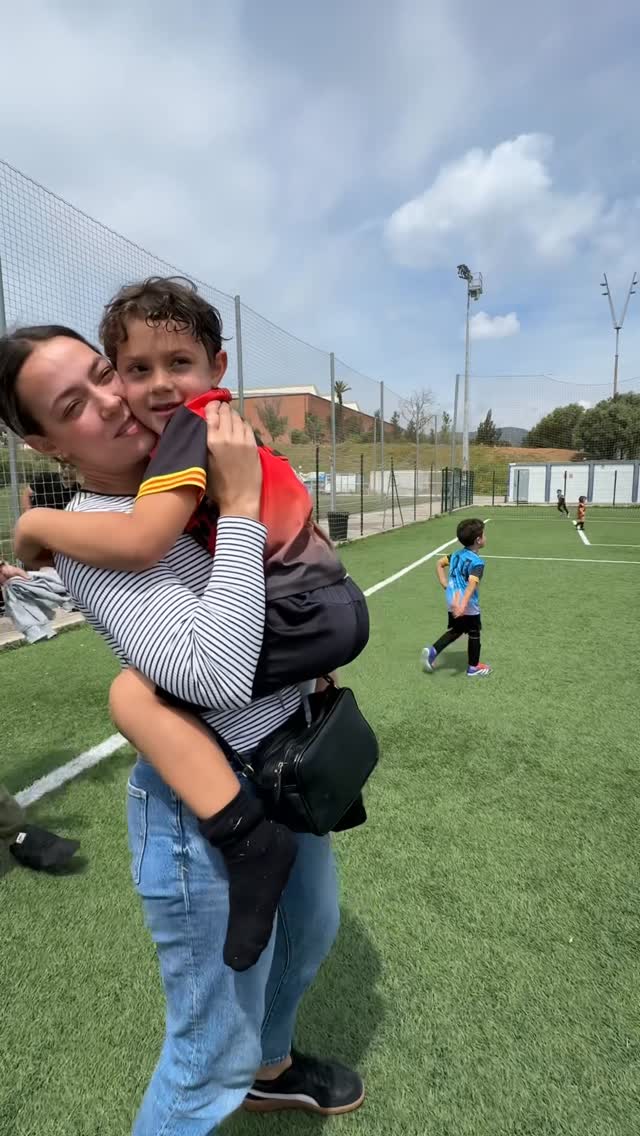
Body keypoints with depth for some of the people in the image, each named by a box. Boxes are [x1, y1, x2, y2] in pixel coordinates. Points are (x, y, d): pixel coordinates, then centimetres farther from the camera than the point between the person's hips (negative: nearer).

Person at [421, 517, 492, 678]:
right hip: (468, 605, -7)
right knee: (474, 634, 13)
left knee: (456, 630, 22)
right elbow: (472, 584, -32)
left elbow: (439, 564, 13)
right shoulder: (477, 562, -20)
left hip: (452, 601, 7)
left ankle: (433, 651, 7)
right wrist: (463, 604, -41)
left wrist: (445, 584, 12)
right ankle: (474, 667, 26)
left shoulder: (457, 554, 5)